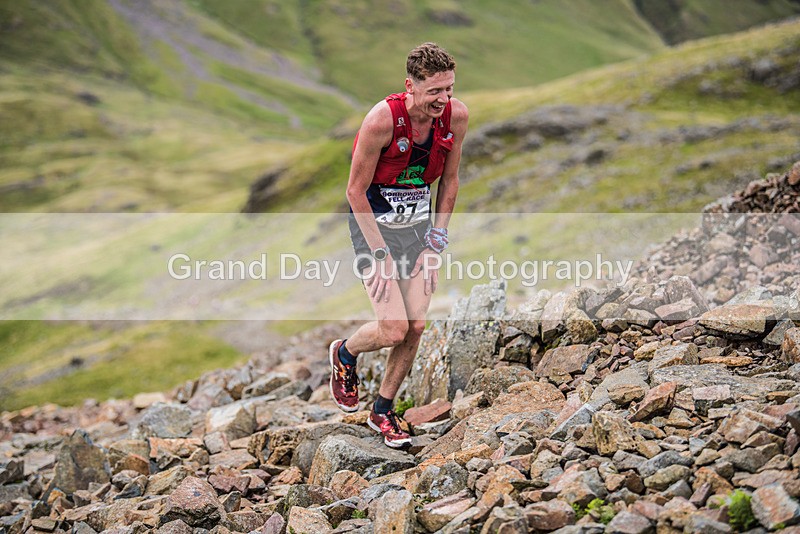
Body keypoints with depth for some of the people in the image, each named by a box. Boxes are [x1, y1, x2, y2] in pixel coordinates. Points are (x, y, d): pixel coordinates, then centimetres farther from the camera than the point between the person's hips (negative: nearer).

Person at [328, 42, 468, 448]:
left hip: (419, 222, 5)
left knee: (416, 326, 1)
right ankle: (344, 354, 22)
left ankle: (383, 411, 21)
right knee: (394, 330, -12)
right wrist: (380, 255, -17)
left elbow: (449, 181, 4)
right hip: (373, 222, -5)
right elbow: (355, 191, -17)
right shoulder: (382, 119, -26)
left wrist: (436, 241, 1)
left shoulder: (456, 116, -11)